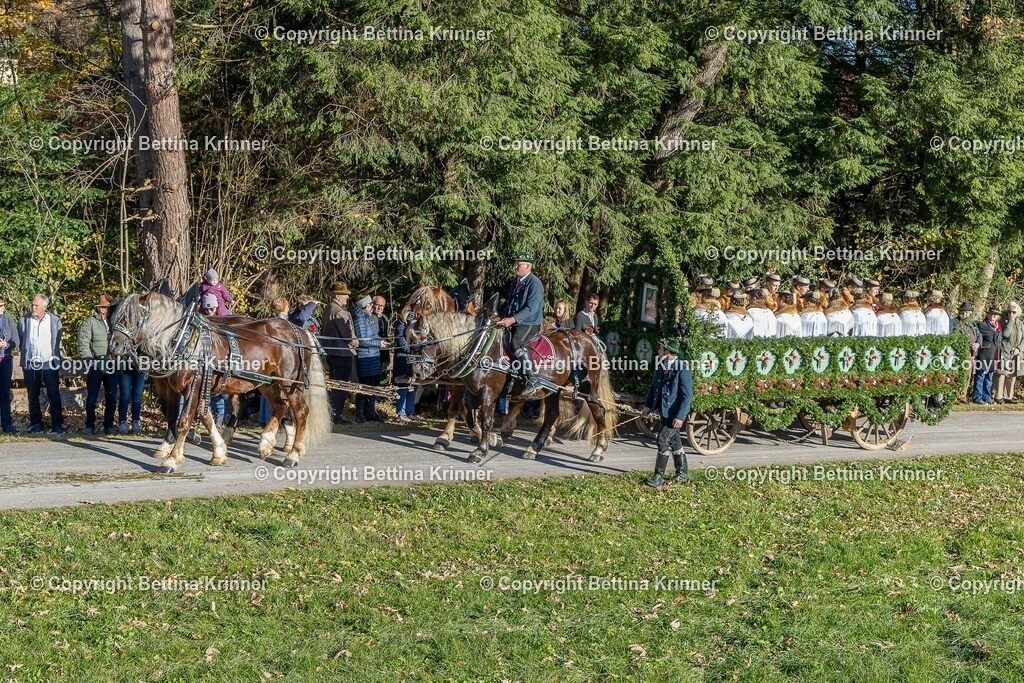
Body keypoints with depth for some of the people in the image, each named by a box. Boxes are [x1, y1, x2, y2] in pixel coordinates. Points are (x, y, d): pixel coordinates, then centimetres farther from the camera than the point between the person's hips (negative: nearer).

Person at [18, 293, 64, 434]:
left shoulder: (55, 320, -1)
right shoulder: (25, 320, 0)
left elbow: (58, 341, 7)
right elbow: (20, 339, 11)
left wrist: (56, 360, 7)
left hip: (50, 364, -2)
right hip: (31, 364, 2)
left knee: (54, 395, -4)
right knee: (33, 396, 8)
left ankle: (57, 424, 0)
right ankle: (36, 425, 16)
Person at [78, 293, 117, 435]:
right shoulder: (90, 322, -1)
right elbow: (83, 343, -5)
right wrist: (89, 360, -12)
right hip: (95, 365, -3)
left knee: (111, 398, 8)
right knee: (92, 397, 2)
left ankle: (109, 425, 17)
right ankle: (90, 426, 11)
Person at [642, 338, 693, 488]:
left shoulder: (682, 370, -19)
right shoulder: (660, 367, 3)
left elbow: (687, 396, -19)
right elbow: (654, 387, 14)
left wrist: (680, 417, -23)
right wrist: (648, 405, 3)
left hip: (675, 413, -8)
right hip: (664, 411, 8)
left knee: (663, 440, -11)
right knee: (674, 442, 16)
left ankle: (659, 477, -4)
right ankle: (681, 474, 28)